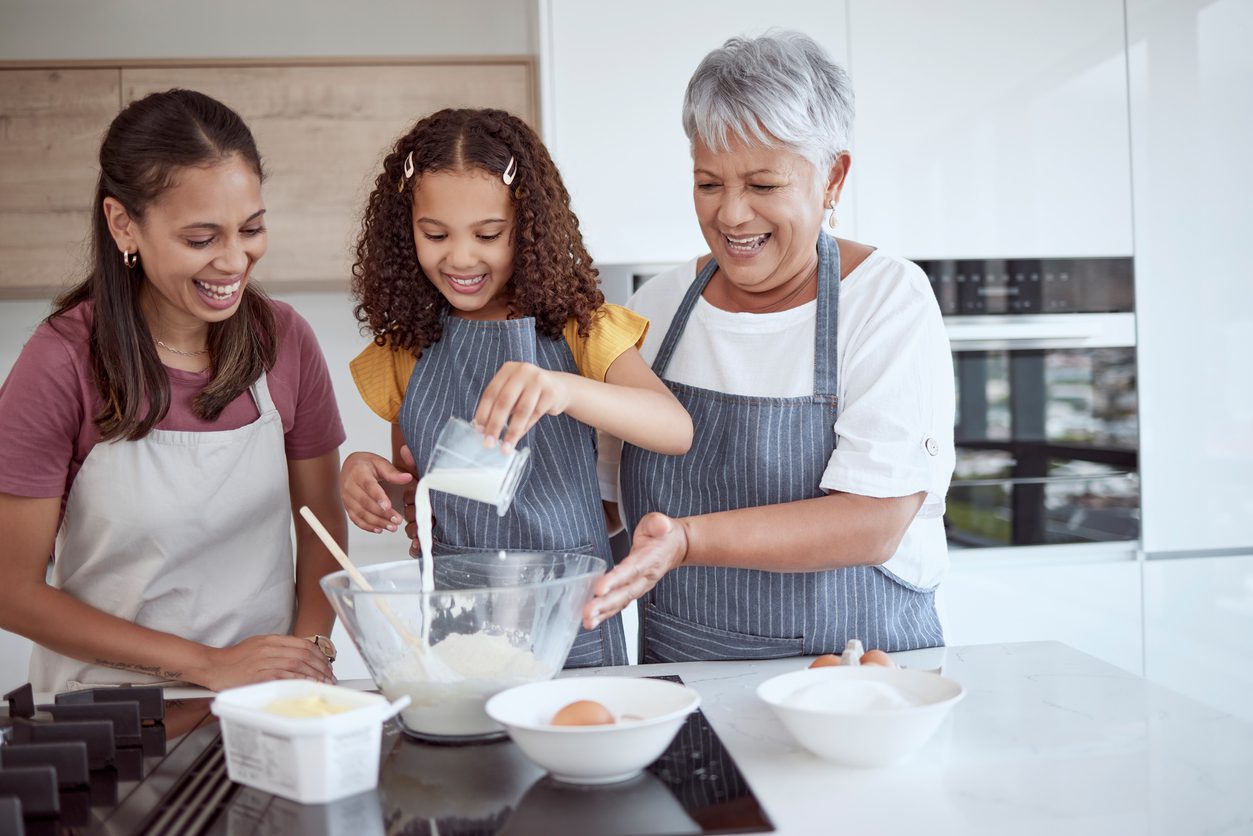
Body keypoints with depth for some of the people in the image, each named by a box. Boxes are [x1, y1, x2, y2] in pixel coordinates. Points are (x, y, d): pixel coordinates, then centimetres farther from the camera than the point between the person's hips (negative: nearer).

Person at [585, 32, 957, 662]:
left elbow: (872, 524, -15)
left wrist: (689, 539, -26)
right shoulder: (659, 304, 5)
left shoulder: (889, 298, -6)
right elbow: (605, 487, 13)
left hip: (857, 673, -1)